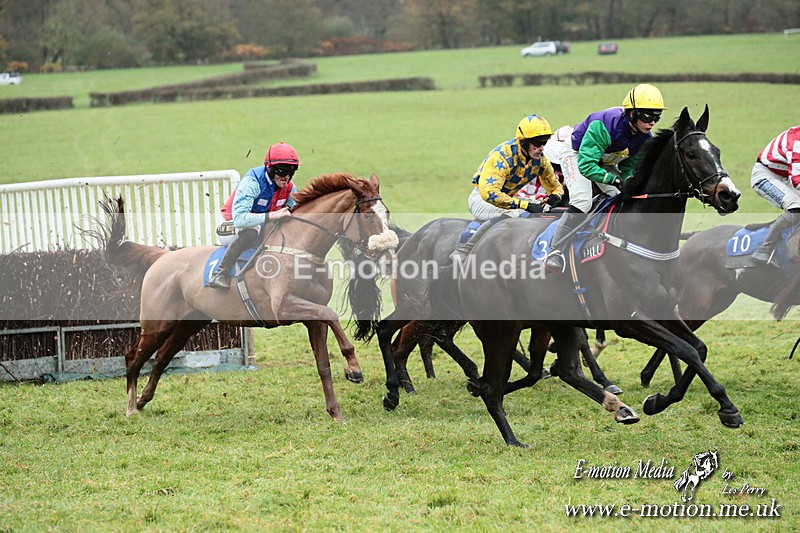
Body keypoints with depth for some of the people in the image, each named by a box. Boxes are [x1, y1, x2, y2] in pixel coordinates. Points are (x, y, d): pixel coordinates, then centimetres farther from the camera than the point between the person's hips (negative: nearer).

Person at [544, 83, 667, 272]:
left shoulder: (645, 137, -19)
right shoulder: (603, 125, -41)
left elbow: (629, 167, -6)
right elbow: (585, 165, -43)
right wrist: (615, 180, -47)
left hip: (606, 162, 7)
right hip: (576, 154, -7)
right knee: (582, 202, -25)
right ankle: (555, 252, -20)